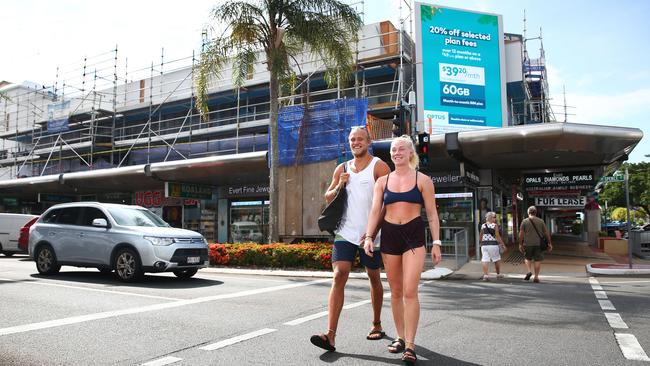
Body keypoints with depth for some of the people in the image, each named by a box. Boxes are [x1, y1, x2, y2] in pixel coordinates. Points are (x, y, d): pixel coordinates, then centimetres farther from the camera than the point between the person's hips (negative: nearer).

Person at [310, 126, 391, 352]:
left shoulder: (379, 167, -2)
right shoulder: (342, 169, 13)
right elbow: (328, 198, 18)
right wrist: (339, 186, -4)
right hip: (345, 232, 3)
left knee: (374, 279, 12)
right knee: (339, 277, -11)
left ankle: (377, 325, 32)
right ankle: (330, 335, -16)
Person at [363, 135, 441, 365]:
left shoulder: (422, 180, 3)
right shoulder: (382, 181, 10)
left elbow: (432, 213, 3)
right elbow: (375, 211, 4)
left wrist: (436, 242, -2)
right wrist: (369, 237, -8)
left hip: (413, 235, -3)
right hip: (389, 235, 3)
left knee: (410, 291, -11)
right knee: (396, 291, 10)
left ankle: (410, 345, -6)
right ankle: (400, 337, 22)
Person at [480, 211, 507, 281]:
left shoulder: (483, 226, 7)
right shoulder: (495, 225, -5)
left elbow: (480, 236, 11)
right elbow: (497, 236, -10)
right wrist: (503, 244, -4)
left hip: (484, 245, 3)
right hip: (493, 244, -3)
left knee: (485, 260, -1)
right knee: (497, 259, 14)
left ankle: (485, 274, -10)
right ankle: (498, 274, 25)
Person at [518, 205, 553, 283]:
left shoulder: (524, 221, -1)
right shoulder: (541, 221, 2)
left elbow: (521, 234, -4)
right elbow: (546, 233, 4)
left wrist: (520, 244, 2)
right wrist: (549, 243, 11)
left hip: (528, 244, 0)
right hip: (538, 244, 1)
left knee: (527, 258, 18)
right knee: (538, 260, 6)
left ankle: (529, 271, -2)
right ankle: (536, 277, 6)